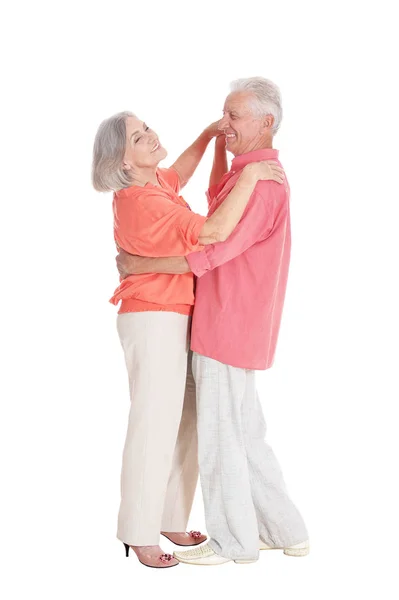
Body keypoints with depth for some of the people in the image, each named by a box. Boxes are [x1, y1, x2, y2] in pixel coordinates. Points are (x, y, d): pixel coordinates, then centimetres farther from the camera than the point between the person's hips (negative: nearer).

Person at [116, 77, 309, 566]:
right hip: (224, 325, 10)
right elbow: (216, 205, 34)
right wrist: (219, 144, 23)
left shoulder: (260, 182, -17)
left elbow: (211, 252, -24)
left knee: (219, 438, 1)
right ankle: (285, 532, 26)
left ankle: (233, 541, 16)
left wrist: (138, 265, -15)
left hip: (228, 327, -10)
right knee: (245, 436, 16)